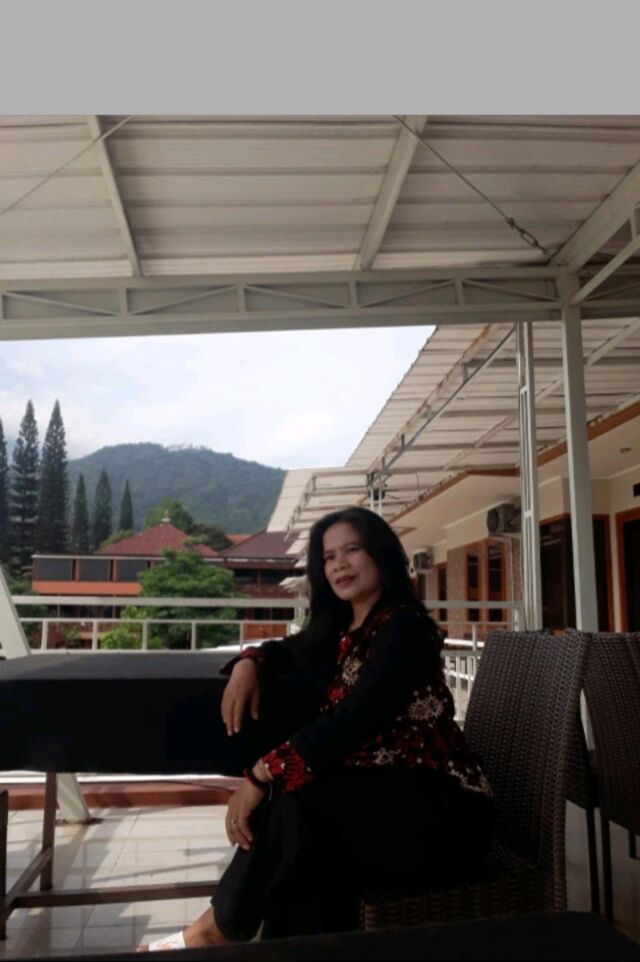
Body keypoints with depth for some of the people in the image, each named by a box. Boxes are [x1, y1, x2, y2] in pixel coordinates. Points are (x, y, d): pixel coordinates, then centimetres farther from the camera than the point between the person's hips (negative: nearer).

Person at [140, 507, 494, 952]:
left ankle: (222, 928, -10)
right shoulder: (343, 628, 10)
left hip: (440, 806, -7)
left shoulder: (405, 628, -15)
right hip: (379, 788, 7)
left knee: (299, 804, -26)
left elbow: (355, 718, -27)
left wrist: (261, 774, -30)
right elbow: (284, 651, 25)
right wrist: (247, 665, 1)